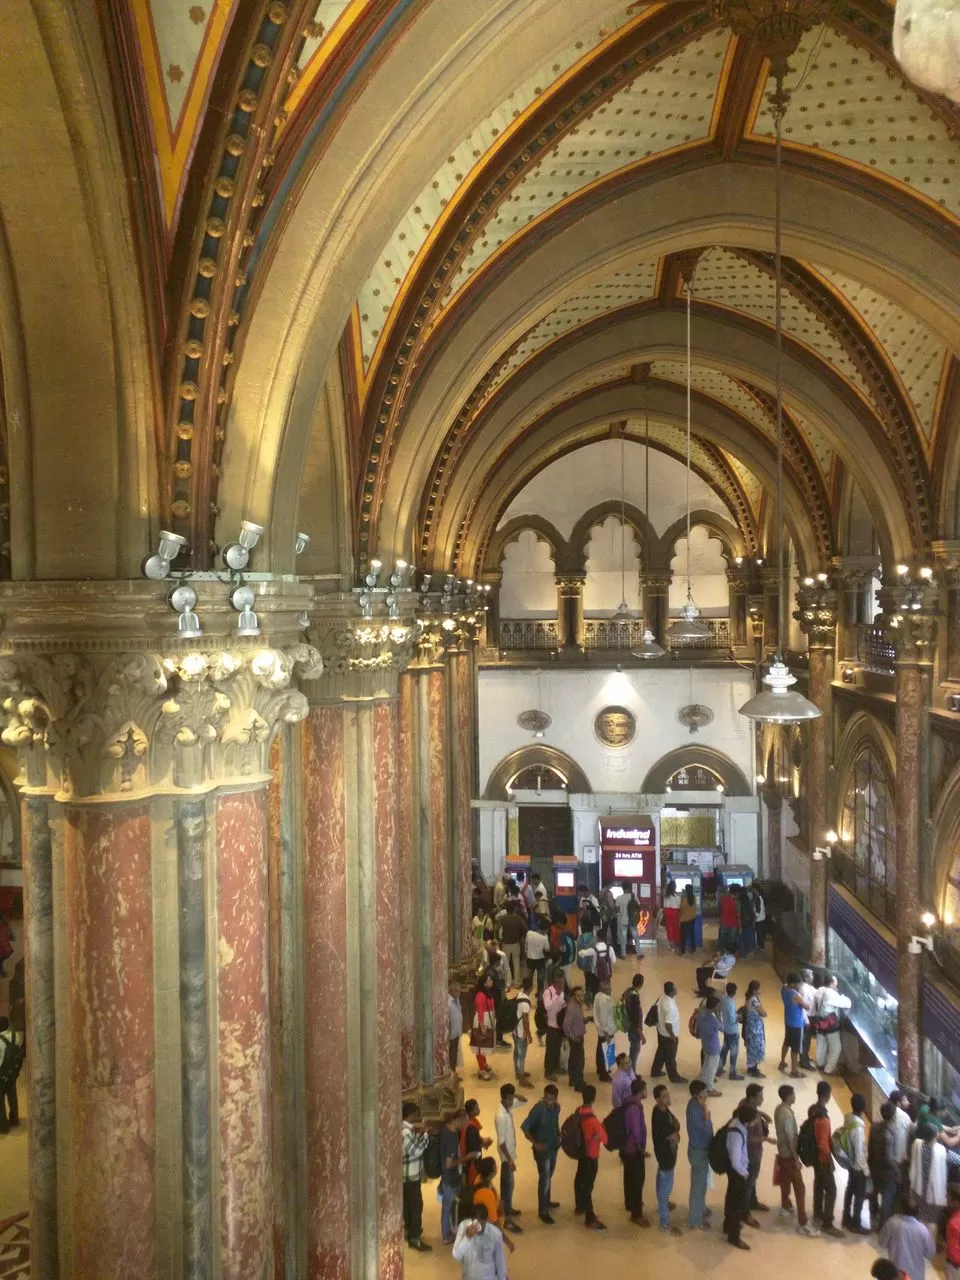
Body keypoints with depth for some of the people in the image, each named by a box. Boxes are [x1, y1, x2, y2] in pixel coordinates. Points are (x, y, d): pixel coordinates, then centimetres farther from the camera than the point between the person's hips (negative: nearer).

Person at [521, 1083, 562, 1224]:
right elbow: (524, 1127, -24)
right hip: (542, 1149, -7)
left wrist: (558, 1137, 2)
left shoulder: (556, 1107, -6)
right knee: (544, 1179, 1)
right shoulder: (538, 1109, -27)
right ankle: (542, 1211, 15)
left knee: (549, 1176, 23)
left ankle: (546, 1201, 42)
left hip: (553, 1147, 7)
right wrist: (535, 1143, -23)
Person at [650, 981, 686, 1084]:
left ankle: (655, 1071, 42)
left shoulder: (662, 997, -7)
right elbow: (668, 1024, -31)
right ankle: (674, 1077, 31)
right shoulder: (669, 1006, -36)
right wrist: (673, 1036, -17)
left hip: (661, 1031, 8)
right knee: (670, 1056, 12)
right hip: (668, 1034, -8)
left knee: (661, 1051, 26)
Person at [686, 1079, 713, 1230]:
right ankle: (695, 1220, 18)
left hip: (701, 1148, 10)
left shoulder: (696, 1104, 0)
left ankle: (701, 1209, 45)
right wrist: (706, 1111, -27)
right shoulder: (694, 1109, -30)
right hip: (699, 1151, -10)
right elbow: (706, 1130, -28)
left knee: (701, 1182, 26)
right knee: (698, 1185, 5)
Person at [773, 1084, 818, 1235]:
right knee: (799, 1188, -6)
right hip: (789, 1154, -10)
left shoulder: (779, 1109, 2)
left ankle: (785, 1207, 45)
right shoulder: (787, 1114, -28)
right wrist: (796, 1159, -20)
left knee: (785, 1181, 26)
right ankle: (802, 1224, -4)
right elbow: (790, 1139, -25)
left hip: (782, 1152, 10)